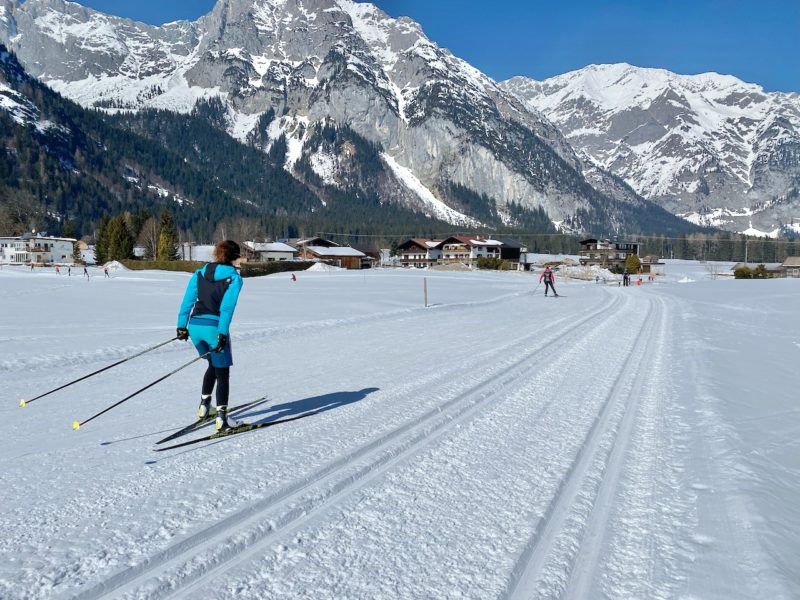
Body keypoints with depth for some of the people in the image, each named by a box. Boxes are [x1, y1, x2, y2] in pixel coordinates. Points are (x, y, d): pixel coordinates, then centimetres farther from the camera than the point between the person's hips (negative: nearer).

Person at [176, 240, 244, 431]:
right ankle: (222, 417, 0)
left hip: (194, 326, 6)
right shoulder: (234, 278, -3)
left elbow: (187, 301, 7)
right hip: (214, 327, -5)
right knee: (222, 372, 5)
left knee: (214, 365, 27)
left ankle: (204, 405, 30)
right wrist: (222, 334, -17)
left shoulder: (200, 273, 11)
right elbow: (227, 307, -13)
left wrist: (181, 326, 11)